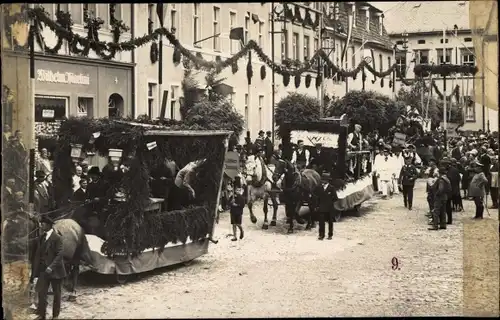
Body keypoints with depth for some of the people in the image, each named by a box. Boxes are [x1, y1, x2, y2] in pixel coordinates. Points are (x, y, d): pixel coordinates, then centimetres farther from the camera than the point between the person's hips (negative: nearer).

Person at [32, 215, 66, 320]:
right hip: (44, 270, 5)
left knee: (56, 293, 7)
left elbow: (59, 254, -17)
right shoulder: (42, 237, 9)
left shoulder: (57, 237, -10)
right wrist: (36, 274, 4)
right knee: (41, 292, -2)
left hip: (55, 270, -5)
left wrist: (51, 267, -29)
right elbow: (38, 255, 8)